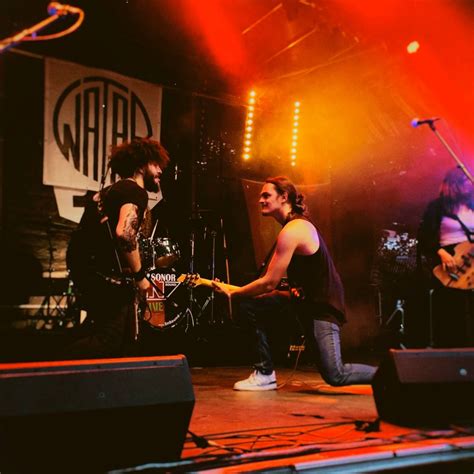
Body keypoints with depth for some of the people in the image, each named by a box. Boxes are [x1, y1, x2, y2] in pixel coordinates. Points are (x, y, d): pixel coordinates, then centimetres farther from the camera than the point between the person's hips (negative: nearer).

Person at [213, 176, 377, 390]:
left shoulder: (291, 231, -20)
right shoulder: (299, 224, 11)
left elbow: (269, 283, -19)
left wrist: (232, 293, -8)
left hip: (323, 306, -10)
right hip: (306, 298, 10)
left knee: (335, 376, -11)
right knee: (250, 304, 1)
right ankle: (265, 374, 6)